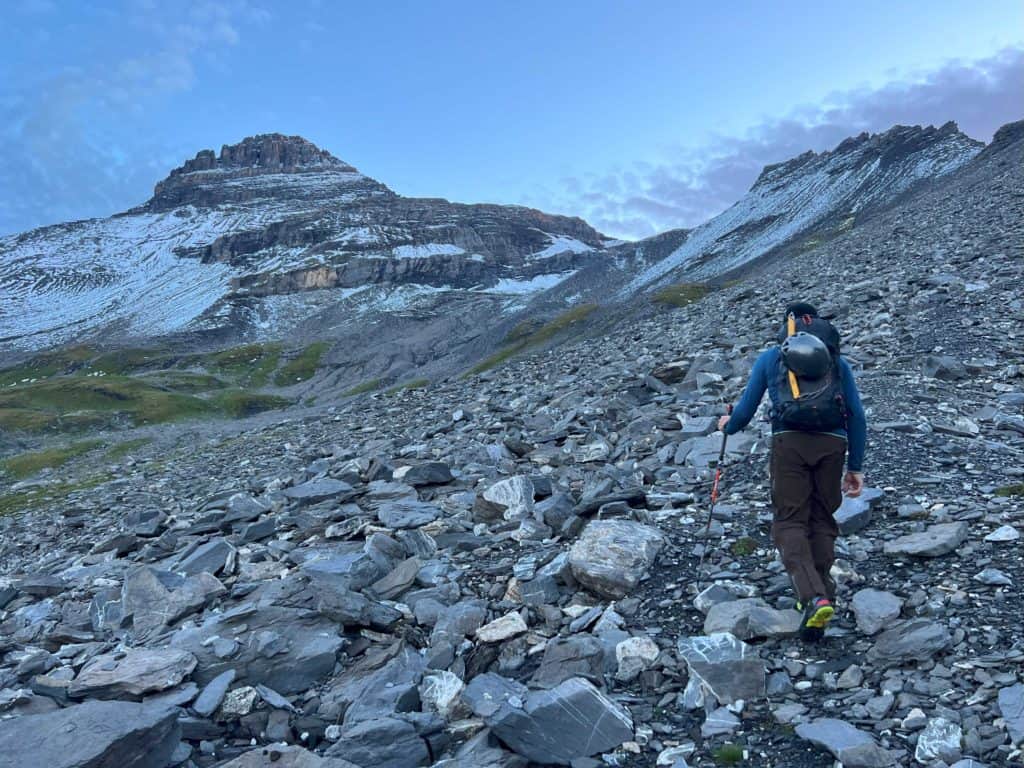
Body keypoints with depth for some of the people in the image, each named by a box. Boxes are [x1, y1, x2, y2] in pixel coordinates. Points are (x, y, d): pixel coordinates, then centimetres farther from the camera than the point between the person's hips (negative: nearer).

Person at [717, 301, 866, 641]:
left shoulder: (769, 358, 17)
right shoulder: (838, 361, 21)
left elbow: (746, 410, 16)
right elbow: (857, 416, 15)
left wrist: (728, 426, 37)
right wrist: (856, 467, 19)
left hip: (789, 441, -2)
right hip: (832, 443, 2)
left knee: (790, 521, -1)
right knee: (822, 521, 14)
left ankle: (813, 597, -20)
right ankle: (821, 595, 13)